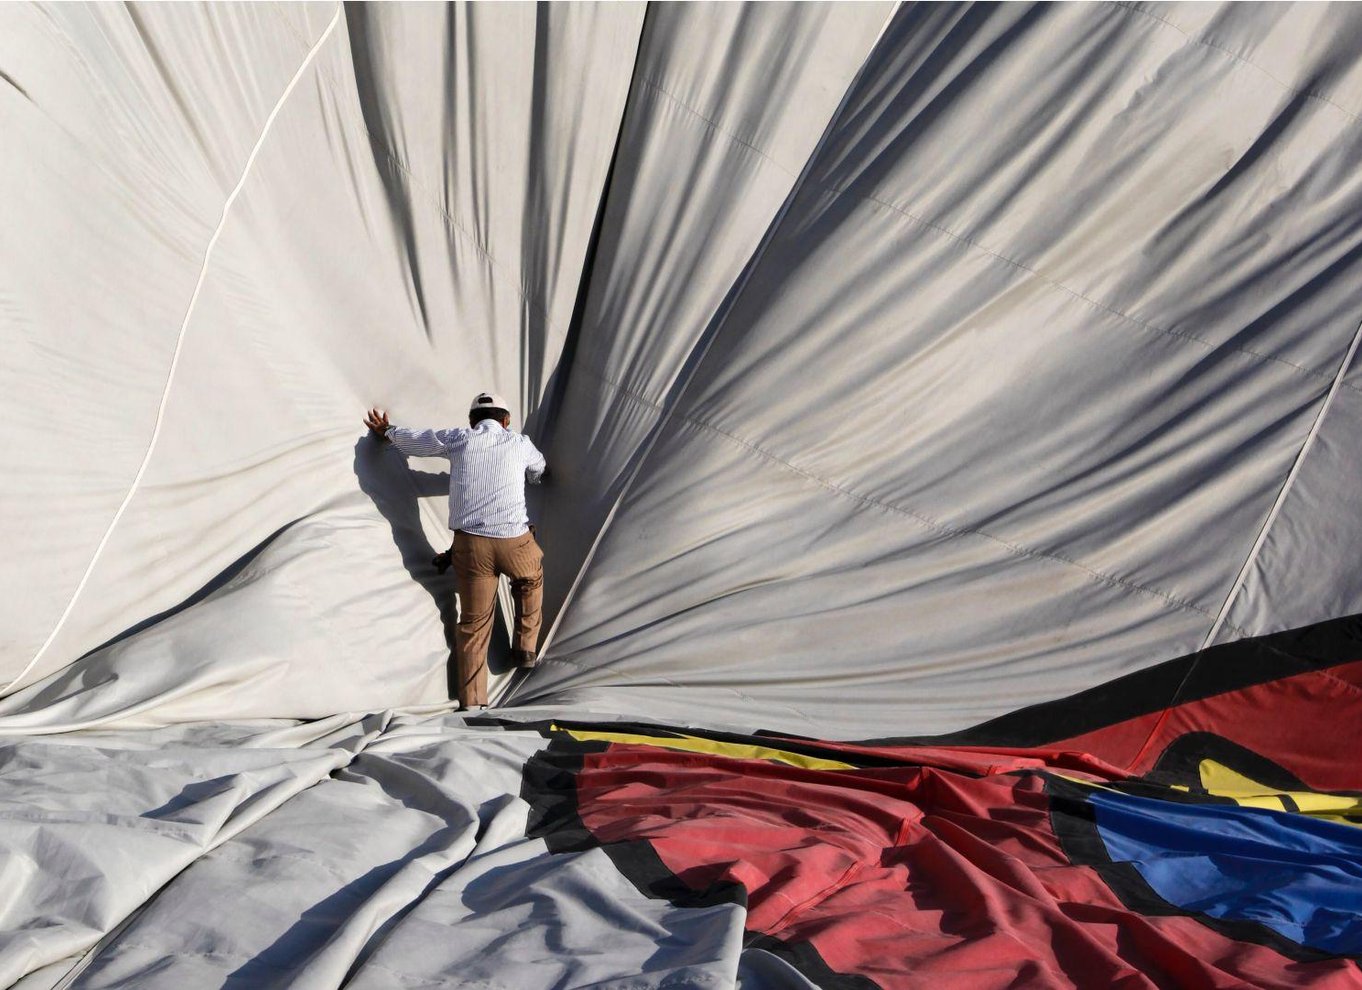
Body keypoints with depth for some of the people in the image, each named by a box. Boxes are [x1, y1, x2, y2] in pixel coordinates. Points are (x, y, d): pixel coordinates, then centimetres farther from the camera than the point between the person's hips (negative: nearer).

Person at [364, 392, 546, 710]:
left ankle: (472, 704, 5)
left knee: (473, 623, 7)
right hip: (514, 541, 0)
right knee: (531, 580, 32)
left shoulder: (456, 439, 9)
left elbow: (412, 439, 24)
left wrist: (386, 431, 46)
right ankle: (525, 649, 31)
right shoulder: (520, 443, 11)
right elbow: (540, 471, 34)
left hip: (469, 544, 1)